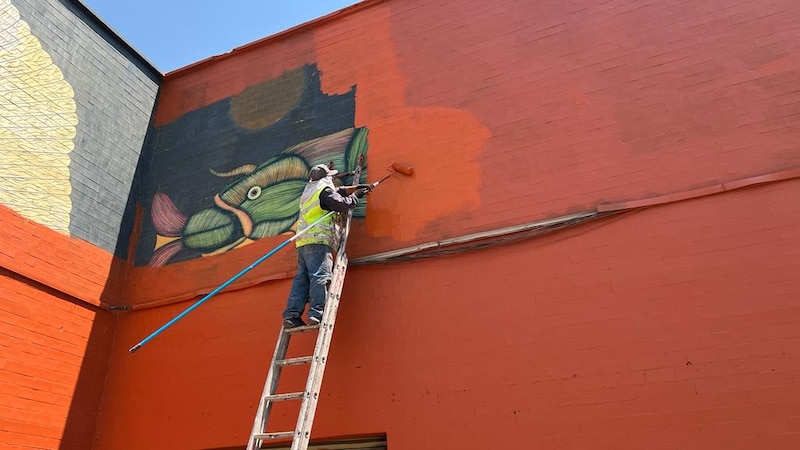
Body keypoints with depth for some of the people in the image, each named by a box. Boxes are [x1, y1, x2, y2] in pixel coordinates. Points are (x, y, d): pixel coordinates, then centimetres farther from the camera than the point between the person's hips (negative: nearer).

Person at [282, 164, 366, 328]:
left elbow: (336, 192, 38)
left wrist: (353, 190, 35)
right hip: (318, 240, -8)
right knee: (320, 276, -14)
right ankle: (317, 313, -23)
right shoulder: (325, 190, 2)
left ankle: (291, 315, -6)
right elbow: (343, 204, -8)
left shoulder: (308, 191, 29)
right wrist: (355, 196, 11)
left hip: (303, 241, 8)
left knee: (302, 277, 2)